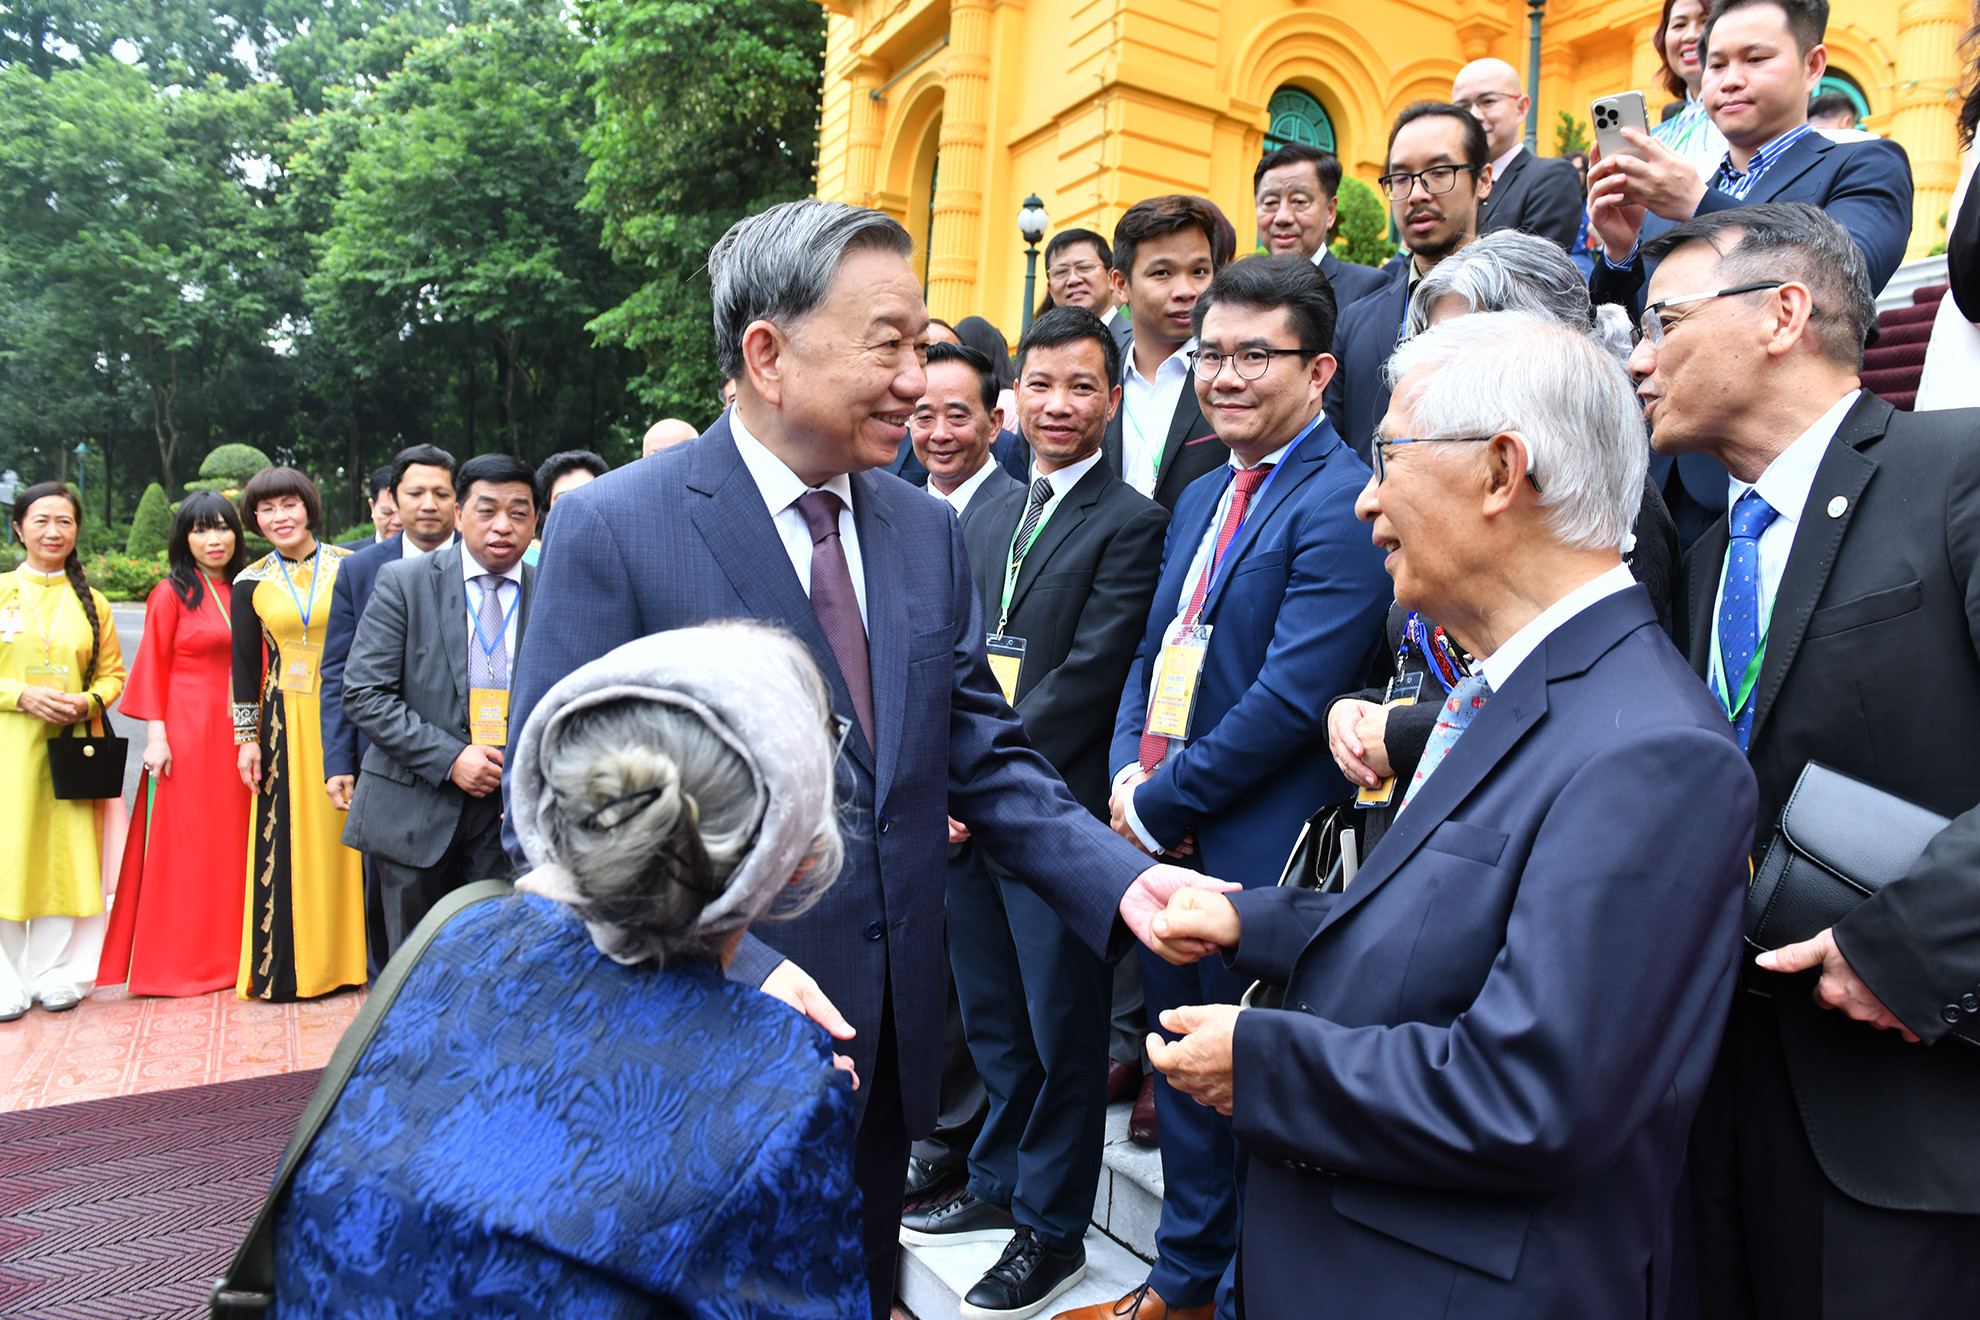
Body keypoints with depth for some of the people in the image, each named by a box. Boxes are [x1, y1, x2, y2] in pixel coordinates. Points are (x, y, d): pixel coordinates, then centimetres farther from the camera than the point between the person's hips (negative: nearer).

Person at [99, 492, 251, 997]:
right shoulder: (171, 595, -2)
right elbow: (152, 667, -3)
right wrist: (156, 735, -10)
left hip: (236, 733, 5)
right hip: (185, 733, -4)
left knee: (231, 838, 8)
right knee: (182, 841, 1)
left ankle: (224, 953, 19)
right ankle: (177, 960, 12)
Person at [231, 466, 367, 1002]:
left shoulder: (349, 566, 1)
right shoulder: (251, 583, 7)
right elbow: (245, 666, 9)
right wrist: (247, 738, 5)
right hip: (286, 720, 2)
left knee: (344, 831, 1)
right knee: (291, 837, 3)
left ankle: (346, 953, 13)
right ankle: (290, 963, 14)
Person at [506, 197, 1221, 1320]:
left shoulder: (930, 531, 3)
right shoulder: (613, 529, -14)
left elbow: (983, 755, 4)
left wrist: (1119, 878, -11)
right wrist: (737, 972, -26)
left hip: (893, 1041, 5)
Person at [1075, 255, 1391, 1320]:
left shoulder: (1343, 502, -15)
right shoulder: (1202, 497, 13)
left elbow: (1290, 698, -22)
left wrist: (1162, 803, -14)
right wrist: (1130, 772, -1)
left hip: (1261, 854, -8)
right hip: (1166, 839, 8)